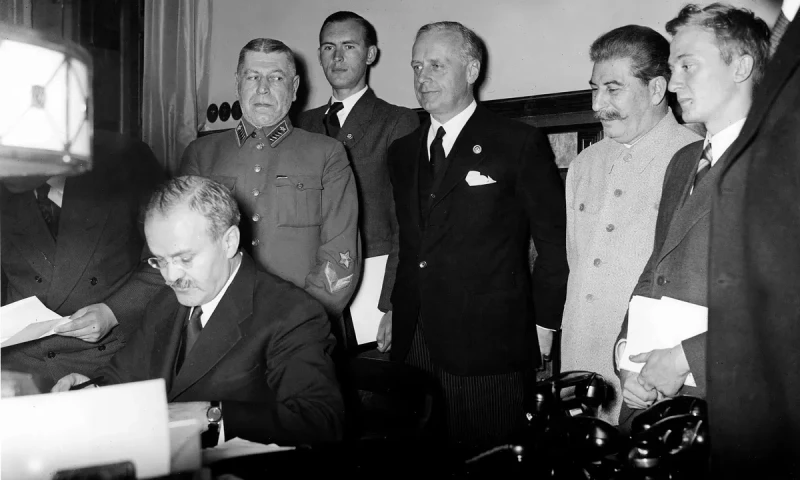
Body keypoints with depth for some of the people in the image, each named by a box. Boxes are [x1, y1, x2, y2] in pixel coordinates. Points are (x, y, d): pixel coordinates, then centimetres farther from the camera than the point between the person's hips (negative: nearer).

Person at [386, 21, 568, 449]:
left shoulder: (520, 144, -4)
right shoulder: (402, 152, 14)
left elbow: (556, 243, -3)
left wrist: (541, 320, -4)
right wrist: (395, 310, 10)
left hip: (491, 348, -4)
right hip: (413, 345, 5)